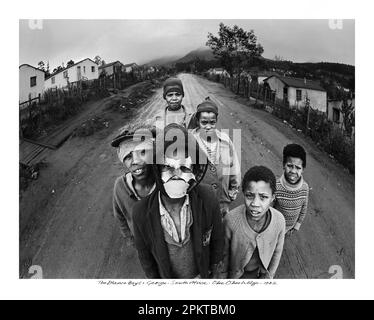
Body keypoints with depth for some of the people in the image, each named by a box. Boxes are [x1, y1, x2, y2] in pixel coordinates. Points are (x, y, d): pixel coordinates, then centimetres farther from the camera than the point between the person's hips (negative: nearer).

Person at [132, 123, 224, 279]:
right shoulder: (141, 212, -27)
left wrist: (214, 267, 1)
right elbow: (144, 253, -10)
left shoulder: (207, 198, -27)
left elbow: (216, 237, -10)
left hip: (202, 273, 1)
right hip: (168, 277, 0)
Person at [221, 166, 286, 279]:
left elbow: (277, 251, -7)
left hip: (261, 272, 2)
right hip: (236, 273, -1)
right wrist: (224, 275, -3)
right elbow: (225, 251, -14)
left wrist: (270, 275, 2)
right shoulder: (231, 219, -33)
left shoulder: (279, 221, -27)